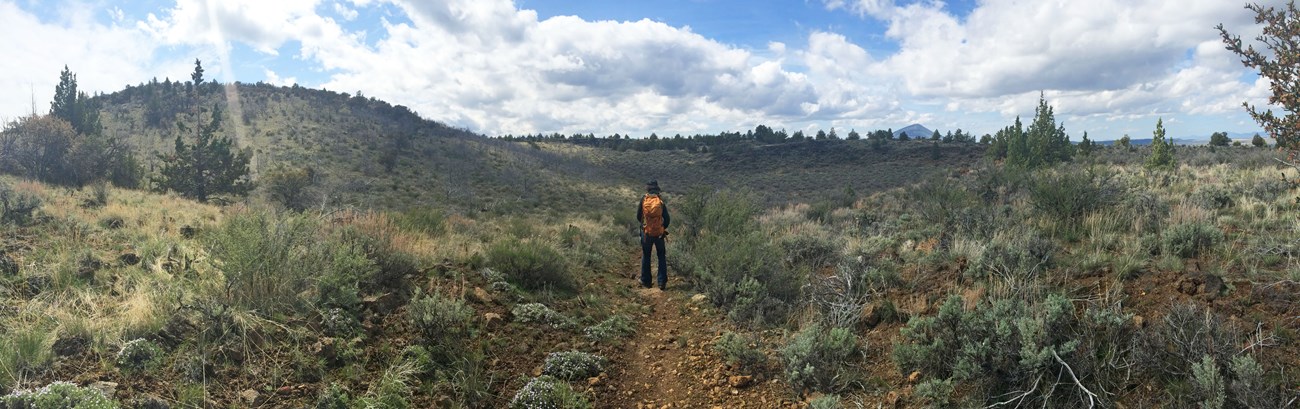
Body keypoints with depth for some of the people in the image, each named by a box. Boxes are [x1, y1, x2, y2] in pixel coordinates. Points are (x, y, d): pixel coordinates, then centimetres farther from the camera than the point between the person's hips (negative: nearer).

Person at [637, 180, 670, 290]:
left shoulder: (643, 200, -6)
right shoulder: (661, 201, -7)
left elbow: (638, 217, 1)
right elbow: (667, 218, -4)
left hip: (646, 233, 0)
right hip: (659, 233, 0)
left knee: (646, 257, 14)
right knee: (662, 257, 11)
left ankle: (646, 282, 18)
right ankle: (662, 282, 7)